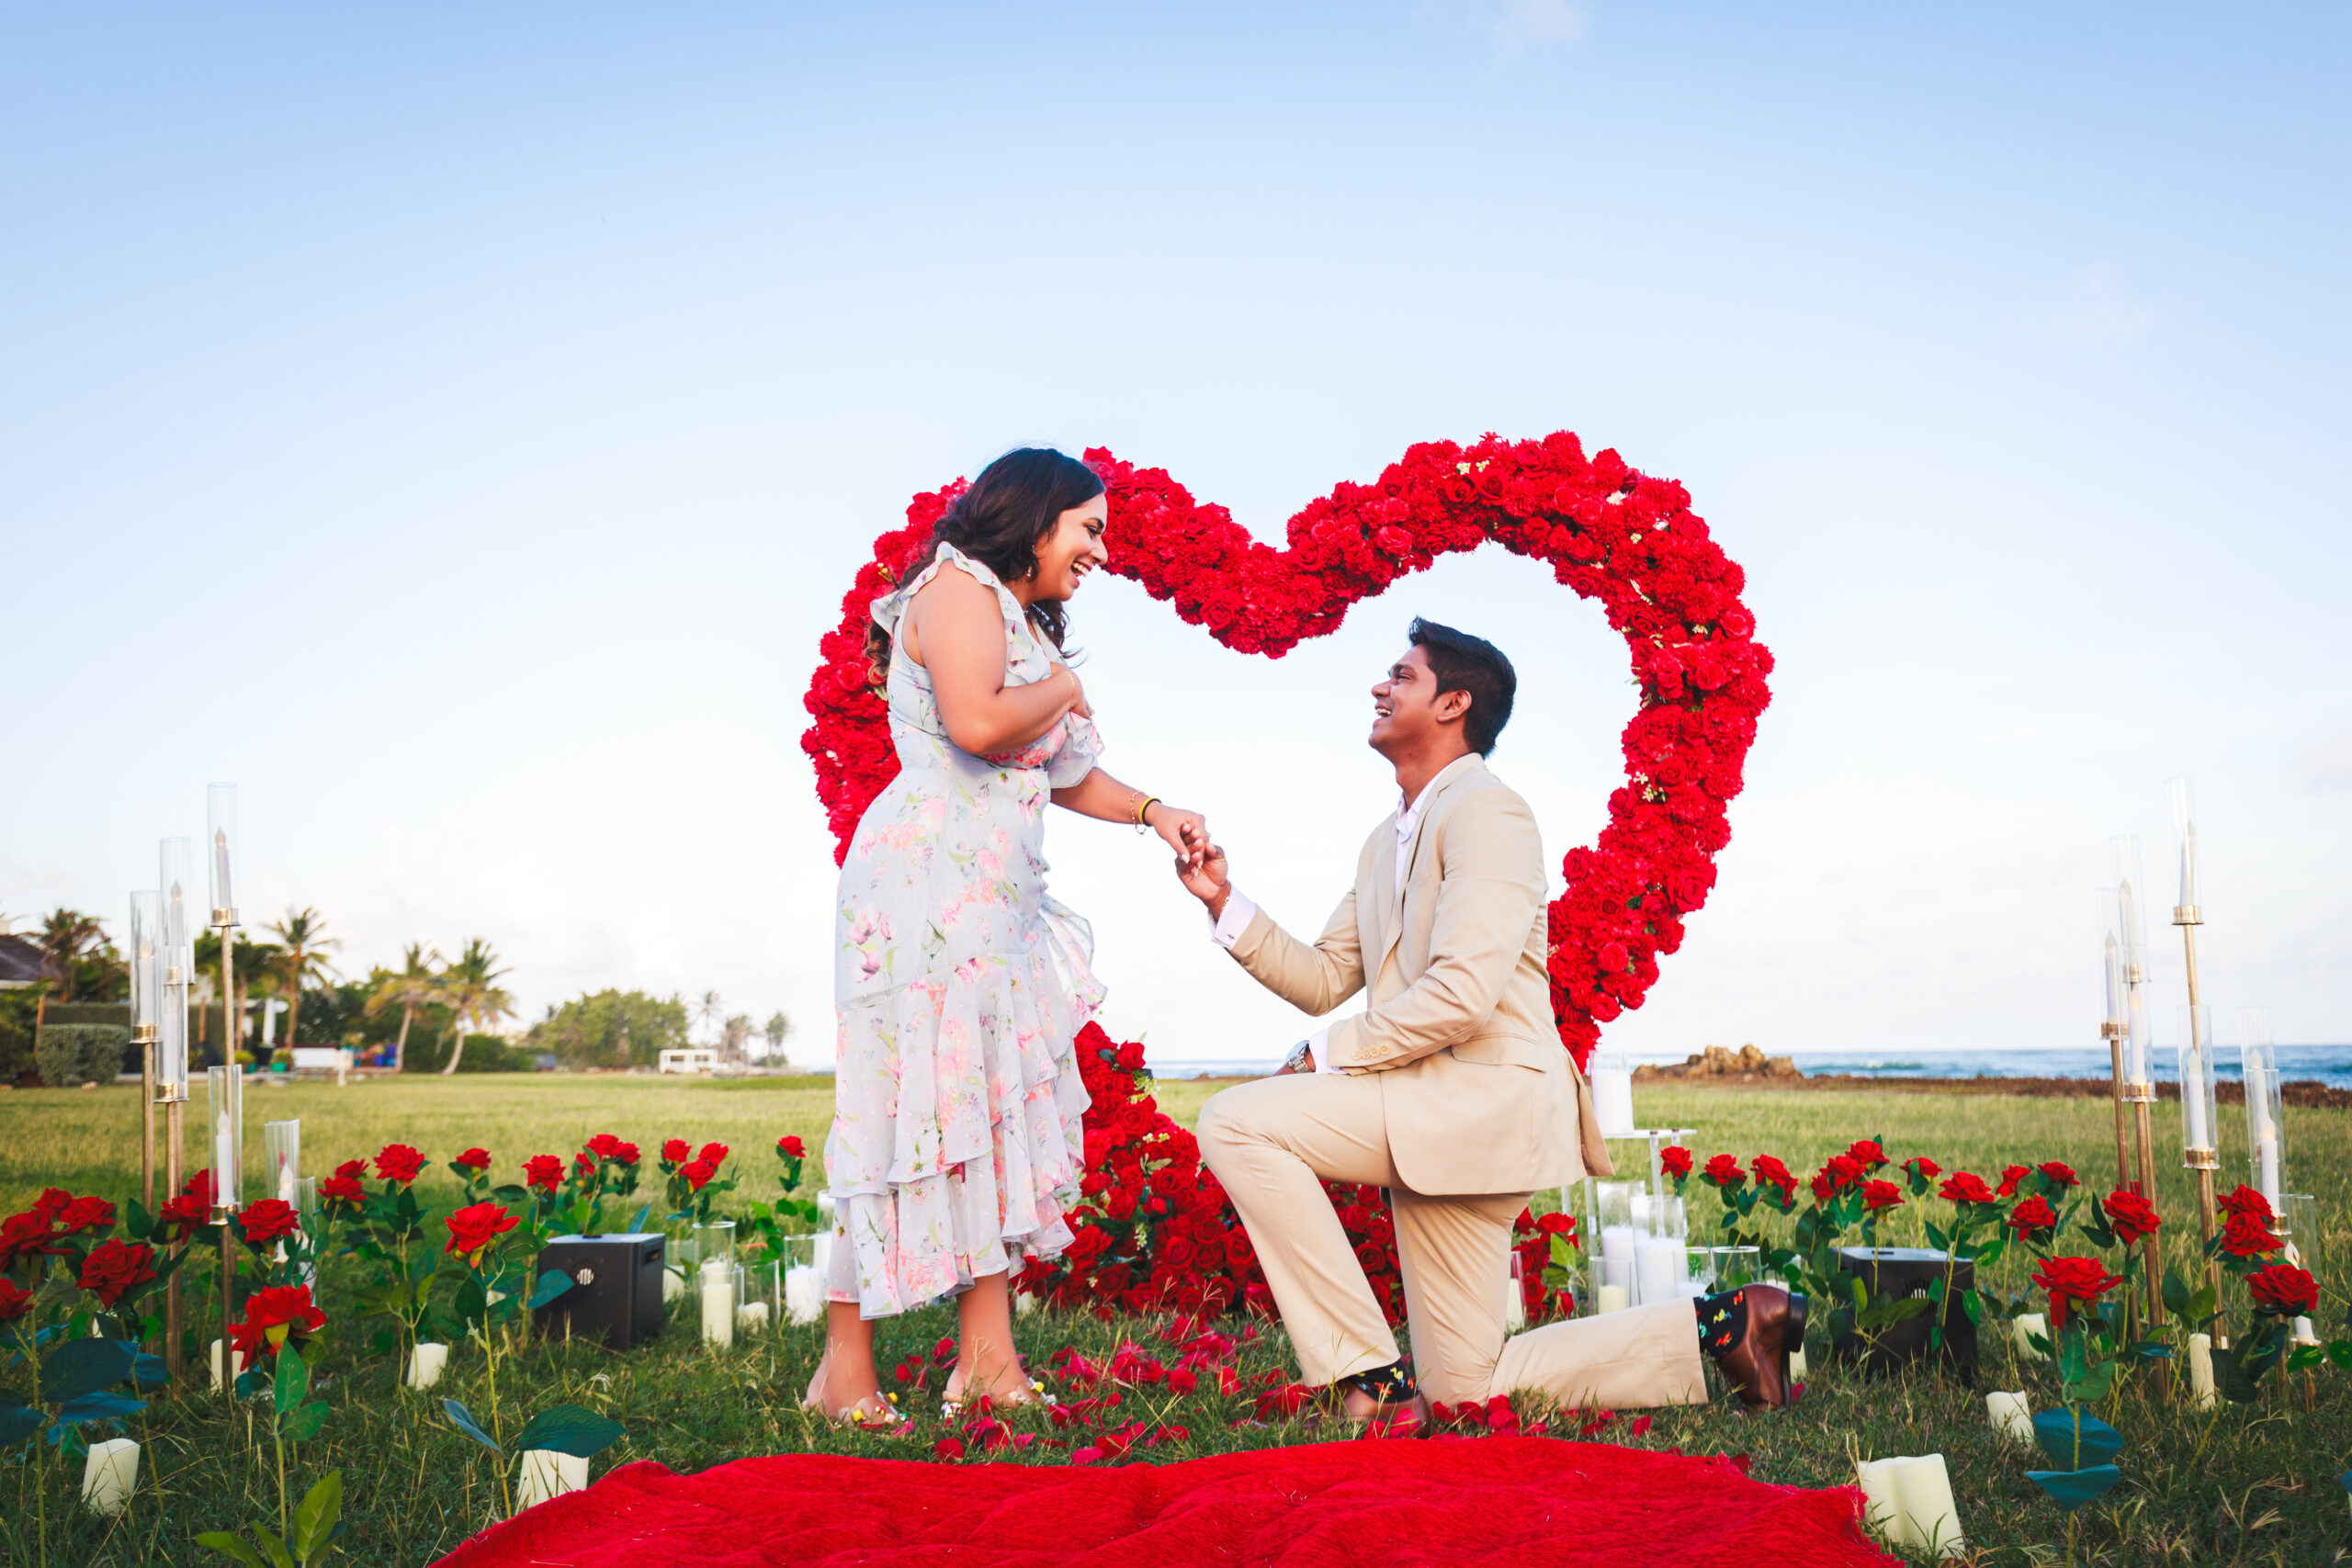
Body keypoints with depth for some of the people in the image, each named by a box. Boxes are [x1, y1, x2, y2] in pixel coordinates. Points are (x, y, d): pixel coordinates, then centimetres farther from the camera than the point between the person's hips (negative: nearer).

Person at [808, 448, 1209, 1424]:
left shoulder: (1027, 625, 25)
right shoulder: (959, 586, -3)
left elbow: (1066, 775, 29)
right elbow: (976, 724, -20)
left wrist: (1152, 812, 14)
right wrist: (1062, 690, -3)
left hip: (1000, 900, 9)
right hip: (928, 878, -9)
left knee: (997, 1100, 3)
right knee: (916, 1100, -10)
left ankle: (987, 1359, 4)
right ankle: (846, 1368, -3)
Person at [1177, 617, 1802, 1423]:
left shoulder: (1484, 809, -10)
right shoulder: (1387, 841, 21)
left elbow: (1463, 992, -21)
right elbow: (1323, 979, 18)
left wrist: (1329, 1053, -15)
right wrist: (1226, 905, 6)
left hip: (1485, 1096, -10)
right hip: (1432, 1119, 10)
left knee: (1235, 1121, -21)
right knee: (1467, 1396, 9)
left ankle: (1371, 1380, -17)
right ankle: (1725, 1321, 17)